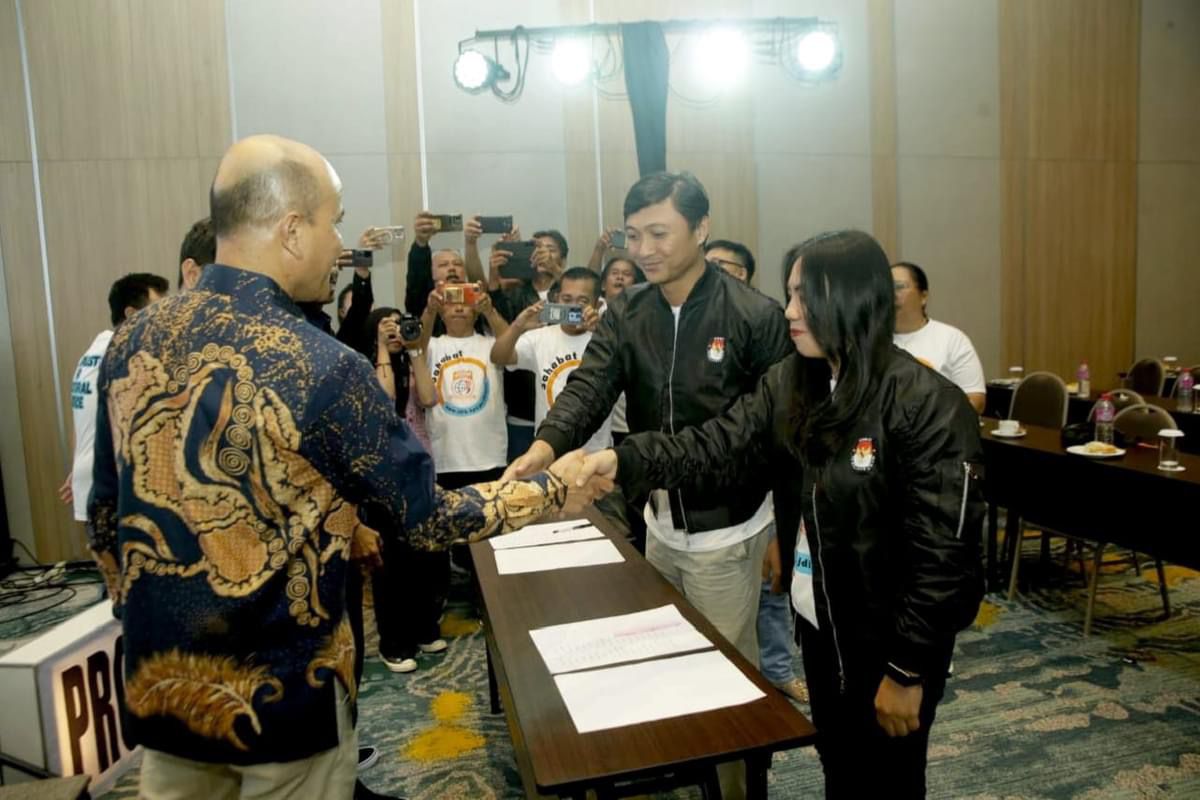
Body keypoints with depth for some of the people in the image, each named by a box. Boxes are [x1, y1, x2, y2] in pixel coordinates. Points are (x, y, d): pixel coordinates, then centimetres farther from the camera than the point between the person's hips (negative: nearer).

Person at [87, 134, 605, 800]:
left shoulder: (132, 340, -3)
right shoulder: (321, 368, -22)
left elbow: (103, 517, 6)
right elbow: (429, 518, -14)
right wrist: (552, 488, -1)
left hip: (156, 680, 6)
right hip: (278, 693, -5)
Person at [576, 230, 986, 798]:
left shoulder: (927, 405, -22)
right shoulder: (789, 383, -2)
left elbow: (942, 548, -21)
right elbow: (715, 449, -10)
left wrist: (907, 670, -17)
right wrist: (624, 459, -25)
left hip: (890, 636, -5)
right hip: (818, 618, 6)